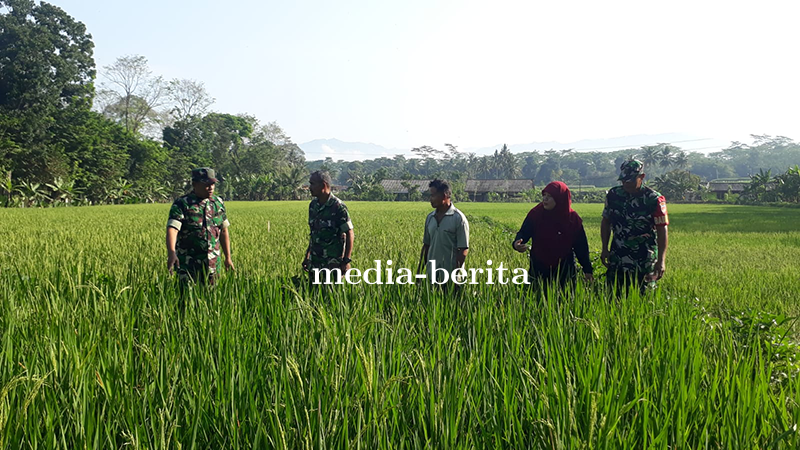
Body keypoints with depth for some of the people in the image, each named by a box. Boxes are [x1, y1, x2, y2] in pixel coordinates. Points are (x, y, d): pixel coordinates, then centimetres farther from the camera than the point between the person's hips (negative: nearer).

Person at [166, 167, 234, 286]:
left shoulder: (218, 203, 9)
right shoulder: (181, 204, -7)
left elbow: (224, 231, 16)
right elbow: (172, 229, -20)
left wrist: (228, 258, 16)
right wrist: (171, 253, -36)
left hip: (212, 263, 4)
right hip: (188, 265, -4)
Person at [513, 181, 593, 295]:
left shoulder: (573, 218, -4)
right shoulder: (536, 214, -6)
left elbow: (581, 246, 3)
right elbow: (523, 232, -2)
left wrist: (587, 270, 4)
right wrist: (517, 243, -27)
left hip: (565, 272, 0)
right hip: (539, 270, 0)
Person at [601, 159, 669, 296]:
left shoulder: (654, 200, -9)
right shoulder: (613, 194, 3)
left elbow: (662, 230, -10)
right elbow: (606, 222, 13)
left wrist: (661, 260, -16)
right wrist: (605, 249, 8)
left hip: (644, 262, -3)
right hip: (617, 259, 4)